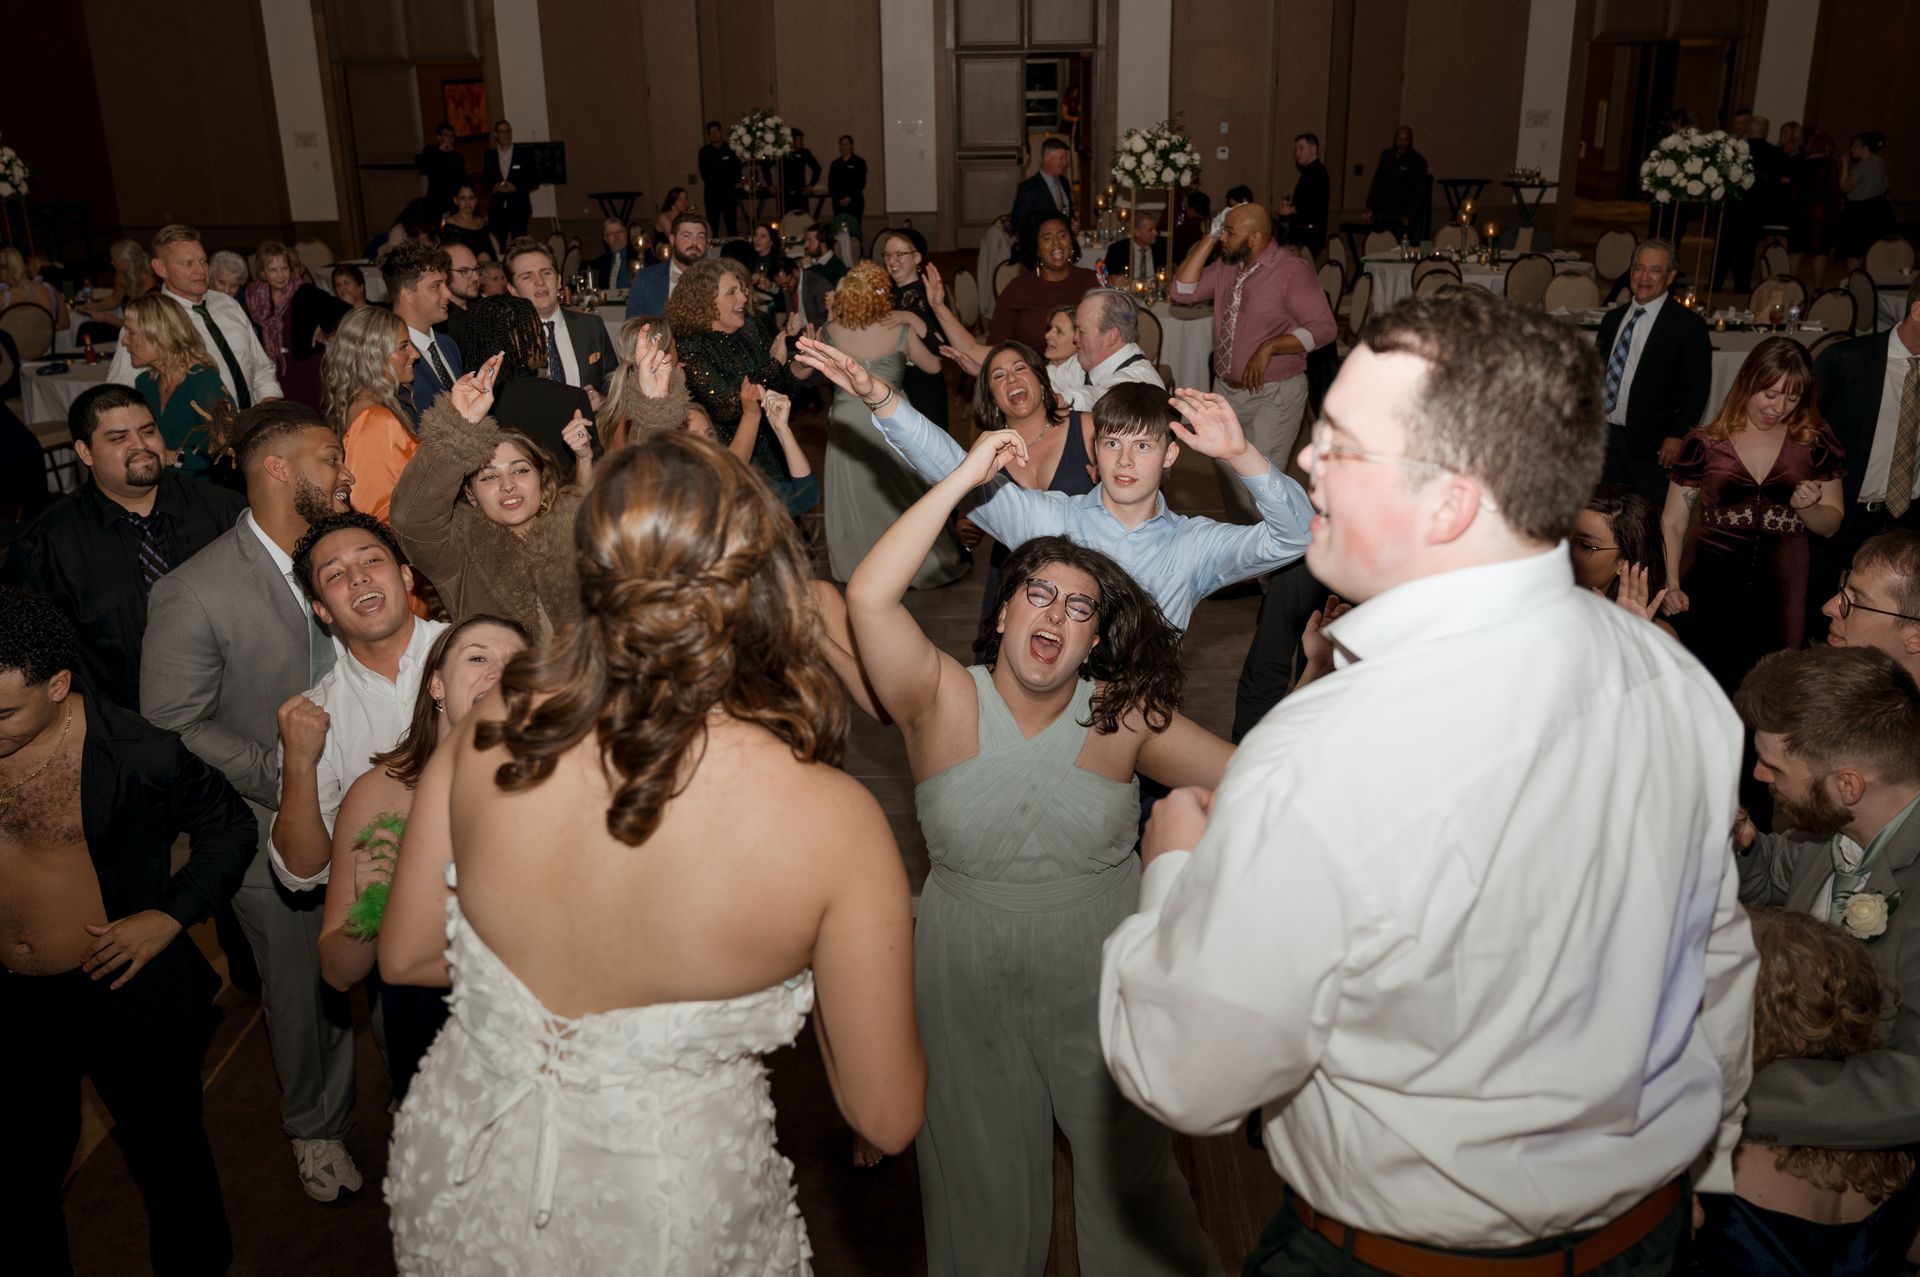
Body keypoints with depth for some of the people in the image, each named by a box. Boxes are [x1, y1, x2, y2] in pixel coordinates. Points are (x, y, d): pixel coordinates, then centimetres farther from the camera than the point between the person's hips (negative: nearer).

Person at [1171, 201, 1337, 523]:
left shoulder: (1291, 270, -14)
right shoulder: (1227, 266, 6)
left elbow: (1324, 327, -18)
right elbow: (1183, 291, 0)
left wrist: (1268, 348, -25)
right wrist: (1208, 239, -4)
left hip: (1274, 393, -7)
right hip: (1226, 389, 7)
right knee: (1228, 473, 17)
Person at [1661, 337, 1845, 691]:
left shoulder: (1815, 443, 5)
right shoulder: (1704, 444, 0)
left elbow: (1831, 524, 11)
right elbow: (1673, 522, 2)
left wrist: (1807, 507, -11)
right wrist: (1671, 584, -11)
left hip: (1781, 594, 1)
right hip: (1709, 590, -1)